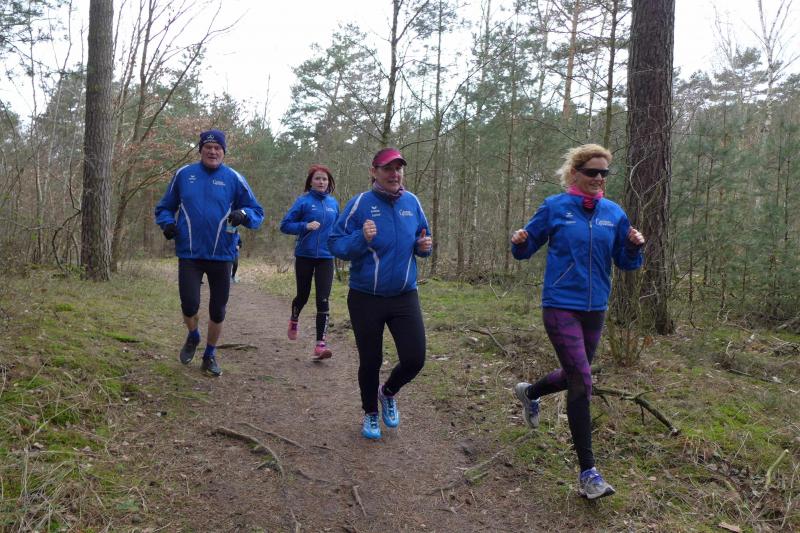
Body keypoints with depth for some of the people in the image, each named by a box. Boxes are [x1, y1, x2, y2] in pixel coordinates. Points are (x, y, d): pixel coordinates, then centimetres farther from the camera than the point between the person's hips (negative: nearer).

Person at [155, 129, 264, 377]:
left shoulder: (234, 179, 0)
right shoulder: (183, 174, 3)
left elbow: (257, 212, 3)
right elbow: (164, 207, 14)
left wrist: (244, 214, -20)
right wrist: (167, 223, -7)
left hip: (221, 256, 0)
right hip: (189, 254, 0)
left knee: (218, 310, 9)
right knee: (189, 304, -12)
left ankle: (210, 355, 32)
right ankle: (193, 337, 24)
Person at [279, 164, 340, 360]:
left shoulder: (333, 203, 6)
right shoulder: (303, 201, -6)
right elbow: (285, 225, -6)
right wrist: (305, 226, -20)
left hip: (326, 257, 2)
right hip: (304, 256, -2)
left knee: (323, 300, -9)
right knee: (303, 296, 13)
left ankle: (320, 344, -9)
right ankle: (294, 320, 47)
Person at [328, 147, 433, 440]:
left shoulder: (412, 202, 2)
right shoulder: (361, 203, -11)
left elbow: (421, 239, 16)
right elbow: (335, 243, -11)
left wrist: (424, 246, -7)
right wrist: (361, 238, -29)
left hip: (405, 296, 3)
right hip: (366, 298, -3)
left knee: (414, 359, 0)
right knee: (370, 361, 10)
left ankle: (388, 392, 35)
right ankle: (370, 414, 37)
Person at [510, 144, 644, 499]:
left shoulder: (614, 213, 5)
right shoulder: (554, 208, -5)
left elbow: (625, 263, 8)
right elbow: (527, 249, 3)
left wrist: (634, 247, -12)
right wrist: (519, 242, -20)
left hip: (595, 309, 5)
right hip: (560, 307, -5)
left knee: (574, 376, 19)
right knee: (582, 382, -12)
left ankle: (529, 393, 52)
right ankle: (587, 473, -3)